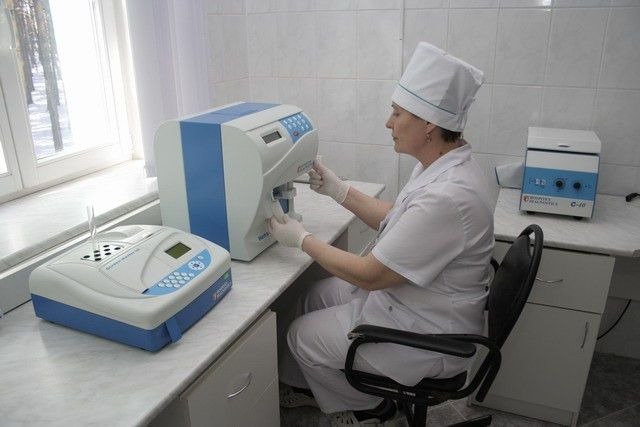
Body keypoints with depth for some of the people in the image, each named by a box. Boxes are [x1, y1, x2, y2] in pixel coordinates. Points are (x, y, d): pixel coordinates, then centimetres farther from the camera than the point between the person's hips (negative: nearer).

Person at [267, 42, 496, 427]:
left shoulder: (448, 197, -35)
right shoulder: (443, 164, -4)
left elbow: (369, 276, -27)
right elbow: (398, 220, 10)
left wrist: (301, 239, -16)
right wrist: (339, 191, 6)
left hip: (426, 335, -9)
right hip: (404, 295, 9)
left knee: (303, 336, 2)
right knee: (317, 297, 16)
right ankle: (310, 385, 38)